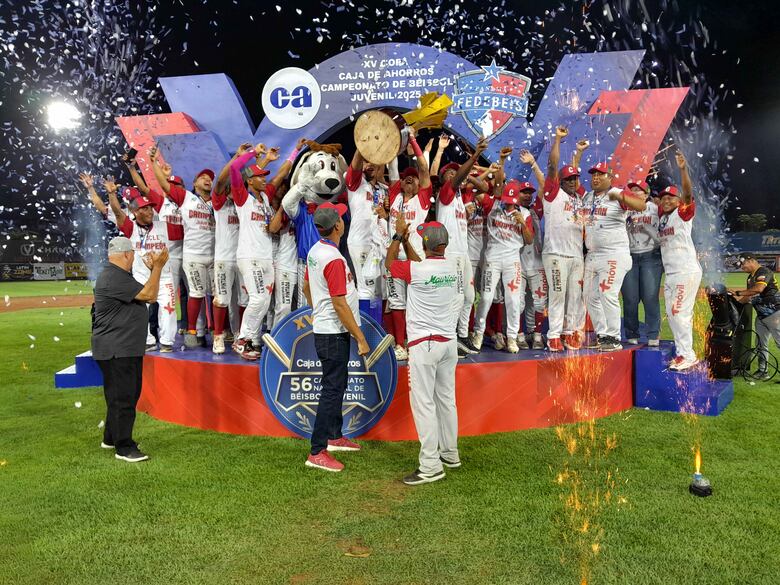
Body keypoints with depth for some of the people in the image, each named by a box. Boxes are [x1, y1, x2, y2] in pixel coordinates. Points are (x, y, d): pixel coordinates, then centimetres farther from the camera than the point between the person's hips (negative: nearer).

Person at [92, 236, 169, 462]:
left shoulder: (120, 276, 18)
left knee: (129, 394, 18)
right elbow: (149, 295, -20)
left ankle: (111, 438, 32)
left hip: (128, 349, 11)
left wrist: (154, 269, 16)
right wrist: (158, 267, -14)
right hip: (116, 350, -11)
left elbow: (144, 292, 19)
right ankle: (124, 448, 2)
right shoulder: (113, 278, -17)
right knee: (122, 398, -6)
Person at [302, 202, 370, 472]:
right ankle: (317, 452, 0)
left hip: (323, 328, 10)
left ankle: (334, 437, 33)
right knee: (332, 389, -5)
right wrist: (361, 338, -19)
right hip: (334, 334, -10)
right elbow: (340, 305, -24)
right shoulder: (334, 259, -22)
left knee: (338, 382, 20)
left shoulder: (314, 252, 7)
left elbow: (306, 288, 19)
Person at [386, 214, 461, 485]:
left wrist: (399, 235, 15)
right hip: (449, 342, 7)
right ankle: (450, 453, 28)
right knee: (446, 398, 16)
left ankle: (431, 465, -1)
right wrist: (405, 239, 25)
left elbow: (389, 262, 4)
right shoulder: (453, 265, 3)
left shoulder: (416, 270, -17)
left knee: (423, 402, -3)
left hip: (424, 344, -7)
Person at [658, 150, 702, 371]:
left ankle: (687, 355, -4)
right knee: (673, 314, 11)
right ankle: (682, 353, 19)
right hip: (670, 273, 9)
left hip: (687, 272, -9)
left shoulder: (683, 213, -6)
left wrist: (683, 169, -37)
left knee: (680, 313, -9)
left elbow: (688, 194, -24)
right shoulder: (661, 218, 14)